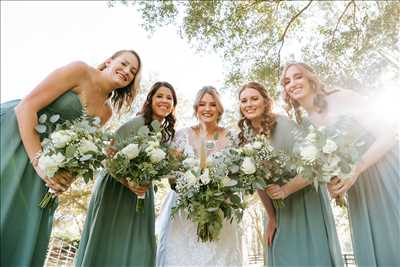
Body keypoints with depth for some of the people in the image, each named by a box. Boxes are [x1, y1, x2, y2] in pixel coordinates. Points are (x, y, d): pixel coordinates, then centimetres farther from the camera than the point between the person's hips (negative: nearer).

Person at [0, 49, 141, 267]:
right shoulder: (80, 71, -10)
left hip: (45, 151, 6)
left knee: (27, 225, 3)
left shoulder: (105, 111, 9)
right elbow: (25, 106, -16)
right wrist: (38, 160, -22)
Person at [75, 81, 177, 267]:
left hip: (142, 194, 6)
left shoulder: (168, 134, 8)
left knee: (138, 251, 9)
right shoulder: (137, 123, -13)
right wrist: (128, 182, -27)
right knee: (109, 247, 4)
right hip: (116, 188, -6)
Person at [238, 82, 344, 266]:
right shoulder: (246, 138, -1)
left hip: (306, 201, -5)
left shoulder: (283, 124, -18)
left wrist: (286, 189, -30)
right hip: (279, 208, 5)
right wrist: (271, 218, 2)